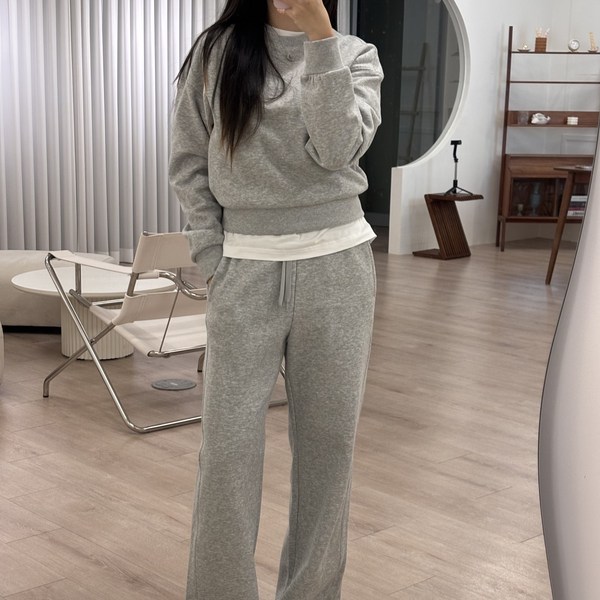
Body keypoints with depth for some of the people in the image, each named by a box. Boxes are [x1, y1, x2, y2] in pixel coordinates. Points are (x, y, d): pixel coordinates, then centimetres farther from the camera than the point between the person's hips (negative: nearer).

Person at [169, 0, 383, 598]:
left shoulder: (356, 55, 6)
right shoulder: (217, 51, 5)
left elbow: (338, 149, -12)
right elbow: (188, 166, 5)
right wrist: (213, 261, -2)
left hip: (336, 267, 1)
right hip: (245, 271, -1)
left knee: (328, 440, 7)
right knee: (228, 446, -2)